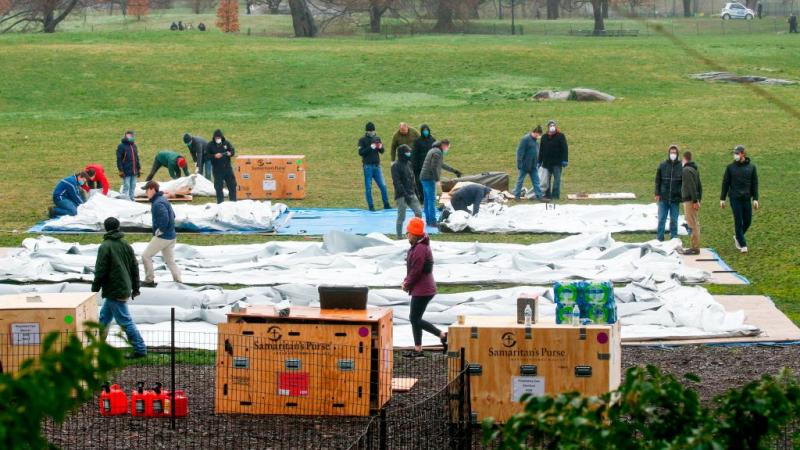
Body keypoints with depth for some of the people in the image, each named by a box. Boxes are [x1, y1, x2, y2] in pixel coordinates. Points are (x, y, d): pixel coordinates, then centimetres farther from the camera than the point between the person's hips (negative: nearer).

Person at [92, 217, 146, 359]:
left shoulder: (105, 247, -14)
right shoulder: (126, 245, 8)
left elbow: (100, 271, -15)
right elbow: (135, 268, 12)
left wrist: (94, 290, -6)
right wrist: (135, 288, 21)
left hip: (114, 292, -8)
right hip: (125, 289, 8)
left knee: (125, 321, -5)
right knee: (104, 318, 18)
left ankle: (140, 349, -4)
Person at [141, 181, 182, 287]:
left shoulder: (158, 203, -19)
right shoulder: (163, 199, 12)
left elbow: (164, 218, -32)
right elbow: (172, 215, 20)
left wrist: (159, 231, -19)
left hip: (162, 237, -10)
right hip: (171, 236, 10)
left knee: (146, 256, 3)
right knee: (170, 261, 14)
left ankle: (149, 281, 8)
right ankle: (178, 282, 12)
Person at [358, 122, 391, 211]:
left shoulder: (377, 138, 12)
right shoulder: (362, 140, 0)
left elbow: (382, 151, 12)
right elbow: (360, 152, -10)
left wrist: (380, 147, -11)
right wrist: (370, 148, -22)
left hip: (377, 165, 4)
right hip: (368, 166, -4)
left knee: (383, 186, 1)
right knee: (368, 187, -1)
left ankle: (386, 204, 9)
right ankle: (371, 206, 3)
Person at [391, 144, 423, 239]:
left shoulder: (409, 164, 13)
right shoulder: (396, 166, -11)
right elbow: (397, 182, -17)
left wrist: (415, 191, 16)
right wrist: (405, 195, -22)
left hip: (411, 194, 7)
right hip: (401, 195, -7)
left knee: (418, 212, 0)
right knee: (401, 217, -2)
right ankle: (399, 236, 7)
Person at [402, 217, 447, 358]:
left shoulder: (420, 249, -22)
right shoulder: (418, 246, 11)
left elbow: (416, 271, -22)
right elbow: (412, 267, 18)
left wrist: (407, 284, -8)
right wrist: (407, 281, 7)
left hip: (422, 290, -10)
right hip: (420, 289, 10)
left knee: (415, 319, -3)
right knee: (414, 319, 13)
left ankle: (443, 335, 0)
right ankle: (417, 350, 16)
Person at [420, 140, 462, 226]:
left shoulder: (433, 150, 20)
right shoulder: (438, 152, -13)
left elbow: (442, 165, 30)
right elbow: (434, 167, -21)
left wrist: (454, 171, 32)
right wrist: (437, 179, -15)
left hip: (424, 178, 10)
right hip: (429, 179, -10)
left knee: (427, 200, 11)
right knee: (432, 200, -10)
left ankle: (428, 220, 15)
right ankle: (432, 221, -12)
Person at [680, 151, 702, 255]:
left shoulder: (686, 170, -14)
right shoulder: (695, 169, 14)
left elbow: (691, 187, -20)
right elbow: (699, 186, 17)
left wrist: (695, 201, -20)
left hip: (689, 201, -9)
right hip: (694, 200, 9)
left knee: (692, 225, -8)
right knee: (695, 224, 11)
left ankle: (695, 248, -8)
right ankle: (695, 247, 15)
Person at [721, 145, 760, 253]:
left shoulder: (751, 167, 4)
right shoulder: (730, 167, 1)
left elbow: (754, 184, 6)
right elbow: (725, 183, 4)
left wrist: (755, 199, 0)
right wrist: (722, 198, 1)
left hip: (746, 198, 2)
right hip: (735, 198, -2)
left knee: (748, 221, 3)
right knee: (738, 221, -4)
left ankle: (738, 237, 28)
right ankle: (742, 244, 0)